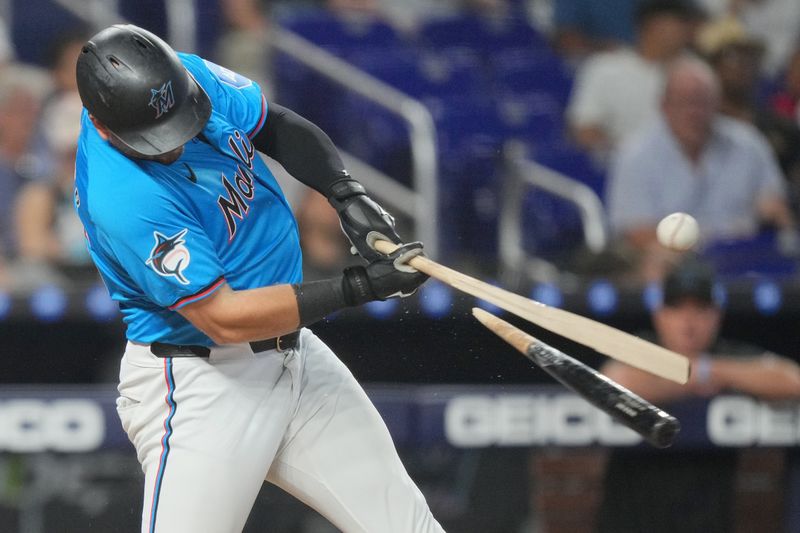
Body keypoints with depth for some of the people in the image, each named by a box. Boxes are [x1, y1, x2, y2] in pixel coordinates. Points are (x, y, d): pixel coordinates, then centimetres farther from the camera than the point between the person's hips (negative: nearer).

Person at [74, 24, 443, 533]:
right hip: (200, 385, -7)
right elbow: (221, 317, -27)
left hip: (294, 354, 8)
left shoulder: (192, 75, -7)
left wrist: (348, 194, -6)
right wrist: (360, 287, -27)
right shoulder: (121, 199, -29)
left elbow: (278, 125, 12)